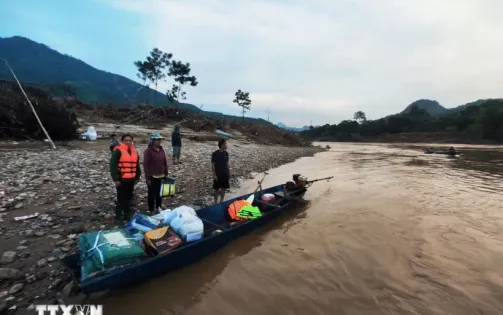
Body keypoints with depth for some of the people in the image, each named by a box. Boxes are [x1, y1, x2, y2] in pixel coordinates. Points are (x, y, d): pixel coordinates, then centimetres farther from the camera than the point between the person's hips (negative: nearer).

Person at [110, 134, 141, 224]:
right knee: (121, 198, 0)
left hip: (131, 179, 6)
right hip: (121, 179, -6)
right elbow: (113, 165, -13)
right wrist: (116, 179, -15)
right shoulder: (118, 151, -10)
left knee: (128, 198, 14)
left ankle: (127, 215, 27)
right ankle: (118, 217, 12)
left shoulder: (134, 151, 11)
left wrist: (137, 177, 17)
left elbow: (137, 165, 19)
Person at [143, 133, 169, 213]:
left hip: (161, 176, 5)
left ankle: (159, 208, 33)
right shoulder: (148, 151, -12)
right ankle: (151, 210, 22)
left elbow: (165, 162, 11)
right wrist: (148, 178, -13)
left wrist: (166, 174, 10)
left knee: (159, 193, 16)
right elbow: (145, 165, -12)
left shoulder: (162, 150, 5)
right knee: (152, 194, 8)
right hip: (152, 177, -5)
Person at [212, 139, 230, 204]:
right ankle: (215, 203, 17)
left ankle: (221, 202, 28)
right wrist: (214, 175, -14)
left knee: (224, 188, 12)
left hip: (225, 174, 5)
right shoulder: (215, 154, -14)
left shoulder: (226, 153, 3)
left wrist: (229, 172, 10)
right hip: (218, 175, -5)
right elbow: (213, 165, -11)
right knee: (217, 189, 4)